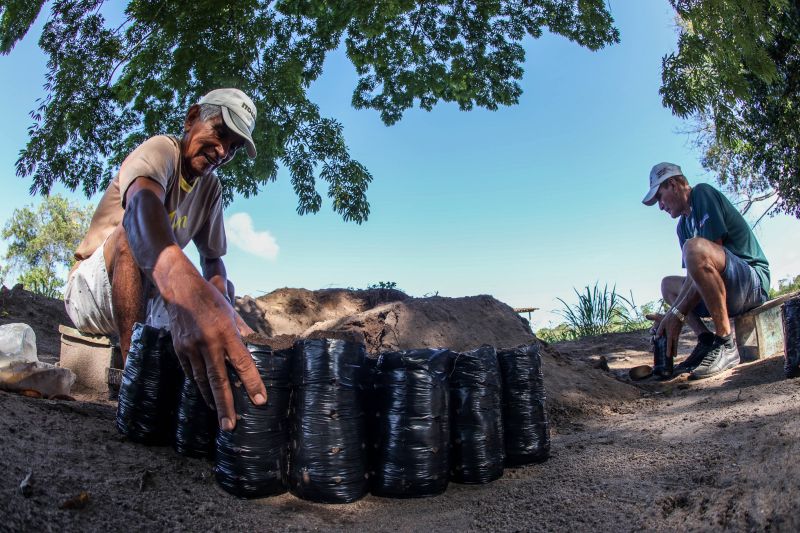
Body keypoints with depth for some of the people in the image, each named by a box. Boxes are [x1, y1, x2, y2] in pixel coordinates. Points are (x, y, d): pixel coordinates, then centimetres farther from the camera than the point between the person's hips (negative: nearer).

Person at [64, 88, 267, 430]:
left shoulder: (211, 189, 2)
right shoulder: (161, 150, -19)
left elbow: (213, 260, 1)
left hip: (146, 298, 7)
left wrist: (221, 303, -25)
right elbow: (142, 202, -43)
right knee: (137, 226, -32)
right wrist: (185, 288, -65)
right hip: (91, 288, -7)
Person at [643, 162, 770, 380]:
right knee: (668, 284, 20)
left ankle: (726, 344, -22)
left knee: (695, 248, -33)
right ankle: (705, 340, -3)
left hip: (754, 281, -10)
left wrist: (678, 313, -21)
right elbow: (693, 275, 12)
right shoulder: (683, 225, 18)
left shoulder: (703, 193, -8)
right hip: (729, 293, 10)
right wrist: (672, 314, -4)